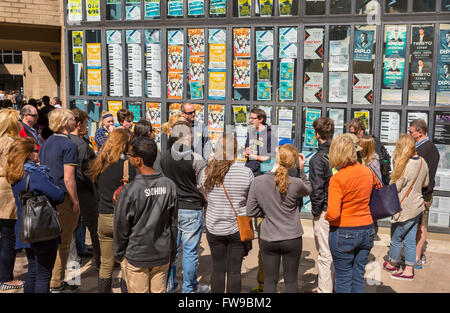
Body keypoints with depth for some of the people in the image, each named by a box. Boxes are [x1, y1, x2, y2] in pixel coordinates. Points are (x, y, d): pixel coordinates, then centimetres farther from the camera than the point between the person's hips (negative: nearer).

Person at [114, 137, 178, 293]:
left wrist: (119, 253, 6)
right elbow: (174, 223, 3)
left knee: (138, 291, 12)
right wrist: (172, 250, 15)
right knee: (159, 291, 16)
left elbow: (121, 226, -10)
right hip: (163, 255, 4)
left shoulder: (129, 190, -20)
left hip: (136, 257, -3)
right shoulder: (169, 185, -6)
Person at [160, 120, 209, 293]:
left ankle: (169, 285, 28)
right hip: (191, 209, -4)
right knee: (190, 251, 7)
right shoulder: (196, 159, -15)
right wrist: (201, 201, 9)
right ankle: (189, 288, 19)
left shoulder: (163, 156, -2)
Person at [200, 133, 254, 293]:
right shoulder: (246, 173, -14)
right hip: (238, 228, -2)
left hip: (213, 229, 2)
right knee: (234, 271, 8)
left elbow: (207, 197, 5)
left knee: (217, 269, 15)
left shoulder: (206, 172, -7)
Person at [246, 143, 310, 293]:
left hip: (268, 240, 1)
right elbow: (307, 190, 9)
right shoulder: (295, 183, -16)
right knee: (291, 280, 14)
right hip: (292, 239, -1)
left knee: (270, 280, 14)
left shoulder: (258, 181, -12)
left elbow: (251, 212, -6)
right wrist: (301, 169, 3)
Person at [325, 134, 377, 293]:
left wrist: (326, 216, -3)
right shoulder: (367, 172, 0)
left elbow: (333, 214, -23)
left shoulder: (337, 179, -18)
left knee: (343, 280, 8)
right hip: (367, 230, 5)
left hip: (344, 233, -5)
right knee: (358, 277, 16)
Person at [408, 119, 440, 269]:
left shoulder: (430, 149, -15)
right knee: (417, 225, 15)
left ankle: (417, 259, 4)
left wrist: (424, 196, -20)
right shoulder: (417, 147, 13)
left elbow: (429, 175, -19)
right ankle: (421, 254, 25)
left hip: (422, 194, -9)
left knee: (420, 226, -2)